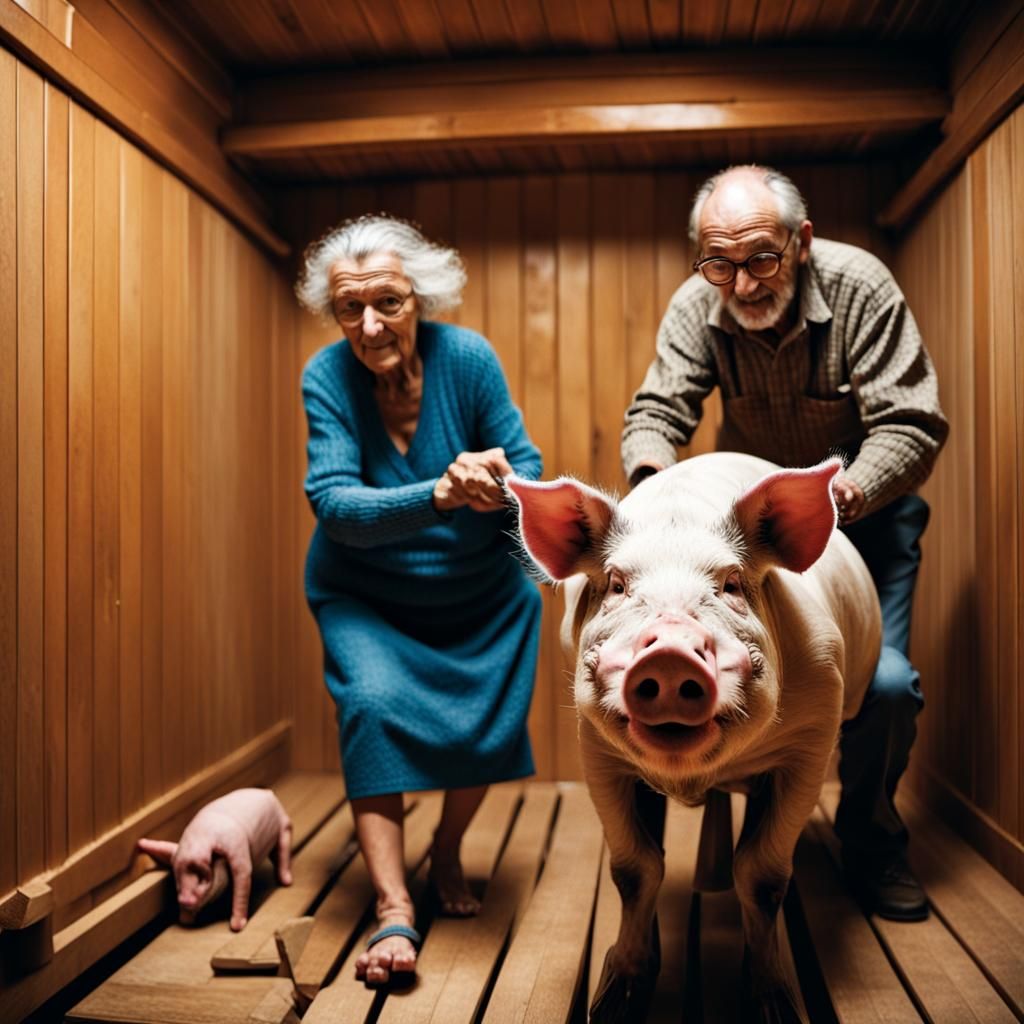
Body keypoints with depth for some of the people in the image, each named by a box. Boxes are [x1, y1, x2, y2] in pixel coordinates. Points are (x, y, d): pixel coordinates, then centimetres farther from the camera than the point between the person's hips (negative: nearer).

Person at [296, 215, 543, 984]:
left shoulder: (466, 356, -18)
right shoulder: (327, 377, -18)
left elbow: (527, 464, -13)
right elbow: (335, 502, -28)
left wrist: (501, 484, -38)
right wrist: (441, 495, -44)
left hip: (480, 590, 1)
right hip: (365, 593, -1)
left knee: (488, 721, -6)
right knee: (373, 703, -22)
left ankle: (447, 851, 25)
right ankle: (393, 910, -13)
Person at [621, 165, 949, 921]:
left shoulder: (859, 286, -23)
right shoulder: (697, 306, -15)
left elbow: (913, 425, -24)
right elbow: (656, 412, -16)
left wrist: (851, 488, -43)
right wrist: (653, 473, -39)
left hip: (863, 503, -2)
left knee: (883, 679, -15)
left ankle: (872, 841, 14)